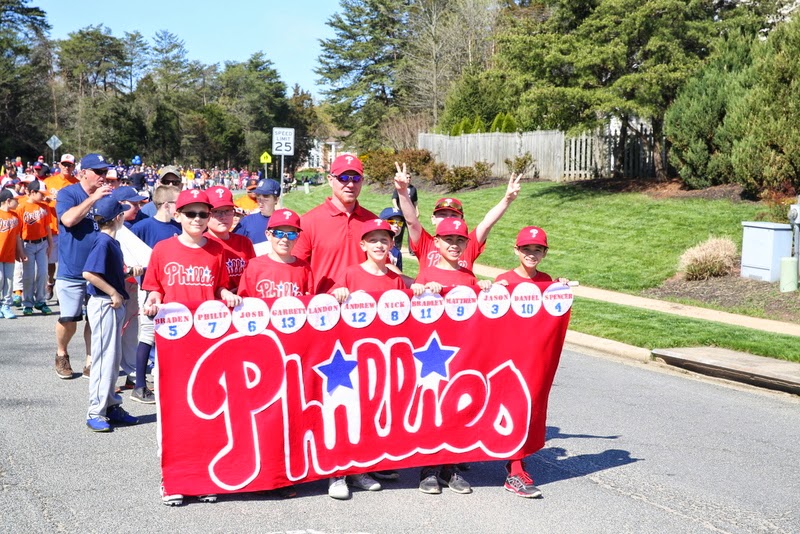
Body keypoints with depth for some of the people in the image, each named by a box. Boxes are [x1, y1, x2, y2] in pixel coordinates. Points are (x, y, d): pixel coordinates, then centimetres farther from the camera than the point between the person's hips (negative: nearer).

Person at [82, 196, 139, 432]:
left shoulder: (112, 242, 11)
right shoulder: (103, 242, -17)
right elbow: (89, 273, -27)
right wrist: (114, 293, -22)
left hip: (113, 305, 10)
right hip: (104, 305, -10)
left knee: (114, 358, 15)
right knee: (104, 358, -5)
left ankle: (112, 406, 25)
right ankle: (95, 413, 1)